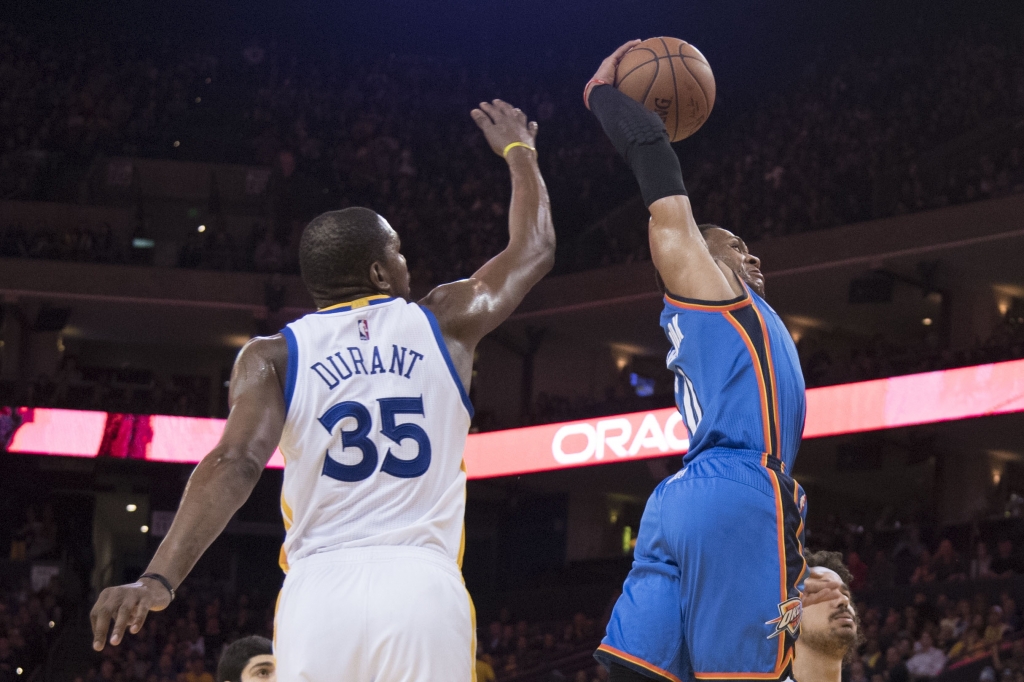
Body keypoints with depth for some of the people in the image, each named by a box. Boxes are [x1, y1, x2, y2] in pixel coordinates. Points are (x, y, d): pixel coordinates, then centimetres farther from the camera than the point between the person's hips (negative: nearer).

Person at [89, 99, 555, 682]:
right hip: (425, 590, 0)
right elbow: (535, 249, 29)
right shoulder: (444, 324, 13)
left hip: (321, 592, 0)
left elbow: (237, 463, -9)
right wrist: (518, 152, 46)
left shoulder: (273, 357, 9)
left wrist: (159, 579, -17)